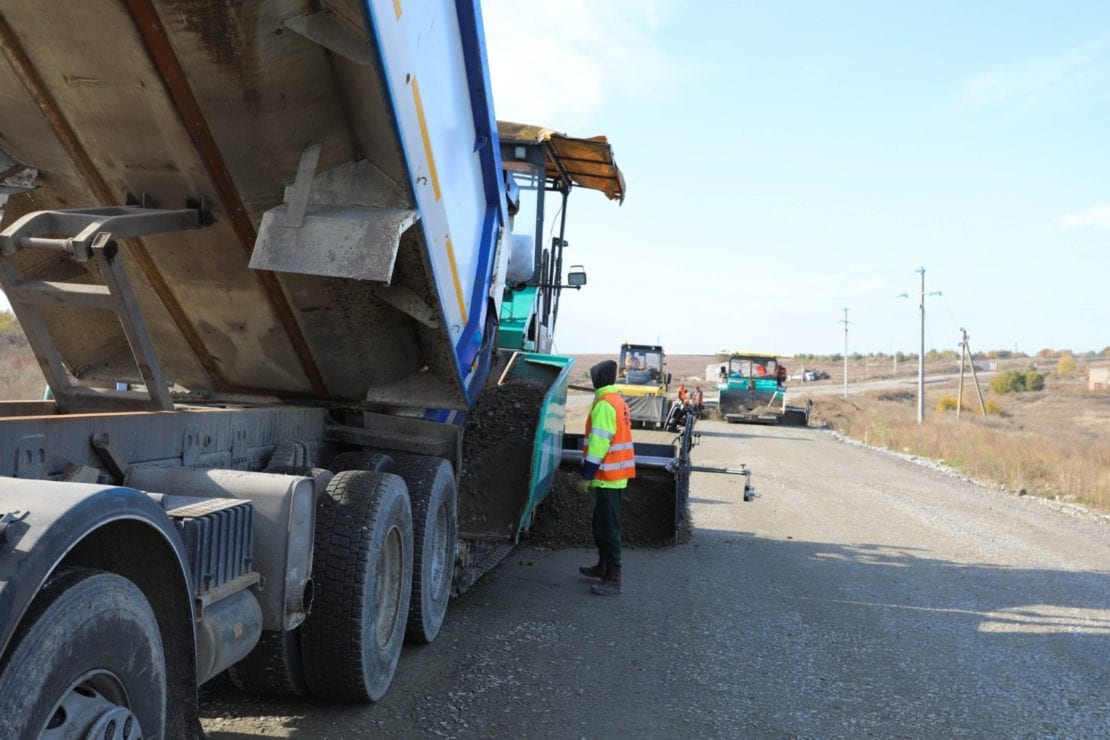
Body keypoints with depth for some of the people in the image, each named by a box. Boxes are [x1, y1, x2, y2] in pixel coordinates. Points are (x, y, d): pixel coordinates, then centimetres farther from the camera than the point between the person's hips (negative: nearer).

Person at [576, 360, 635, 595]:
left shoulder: (604, 404, -17)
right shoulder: (618, 401, 14)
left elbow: (598, 443, -23)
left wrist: (586, 475, -20)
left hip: (607, 476, -10)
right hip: (616, 474, 10)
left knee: (608, 527, -7)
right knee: (602, 523, 21)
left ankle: (613, 579, -5)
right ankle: (603, 566, 33)